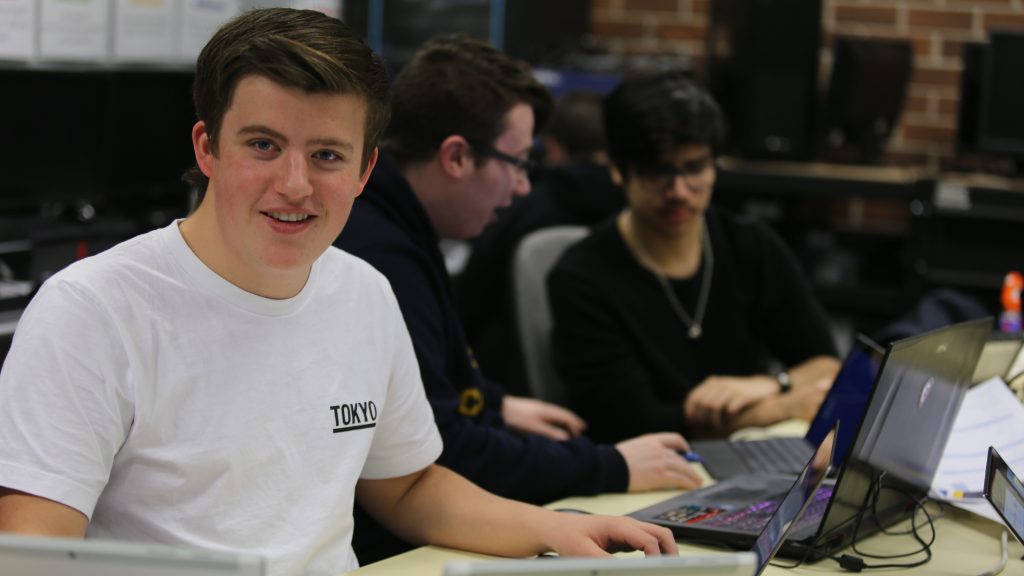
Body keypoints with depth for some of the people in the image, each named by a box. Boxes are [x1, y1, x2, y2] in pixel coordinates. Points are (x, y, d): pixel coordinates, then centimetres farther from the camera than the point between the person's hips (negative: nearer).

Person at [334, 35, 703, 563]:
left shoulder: (383, 222, 9)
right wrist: (610, 469, -15)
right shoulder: (376, 258, -25)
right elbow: (440, 453, -24)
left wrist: (496, 405, 24)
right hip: (379, 552, -10)